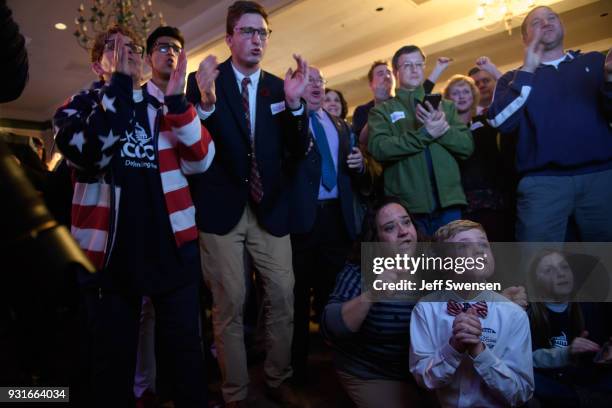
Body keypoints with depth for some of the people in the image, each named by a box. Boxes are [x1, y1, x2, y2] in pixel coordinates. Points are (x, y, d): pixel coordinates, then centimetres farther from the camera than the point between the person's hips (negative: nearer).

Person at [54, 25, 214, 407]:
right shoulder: (80, 104, 5)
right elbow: (87, 153, -17)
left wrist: (177, 99, -17)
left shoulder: (166, 104, 9)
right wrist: (119, 85, -15)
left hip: (172, 242, 1)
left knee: (184, 346, 11)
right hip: (110, 246, -1)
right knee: (112, 355, 11)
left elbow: (199, 160, -6)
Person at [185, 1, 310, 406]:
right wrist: (205, 102, -26)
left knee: (283, 297, 6)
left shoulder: (279, 86, 8)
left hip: (269, 209, 3)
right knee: (229, 305, 5)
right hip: (221, 209, -3)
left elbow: (298, 151, 1)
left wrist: (294, 103, -15)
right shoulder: (204, 80, 0)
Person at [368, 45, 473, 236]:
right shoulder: (382, 110, 6)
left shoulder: (445, 106, 15)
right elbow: (378, 148, -12)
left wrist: (443, 128, -11)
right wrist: (425, 133, -15)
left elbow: (467, 146, 6)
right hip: (407, 206, -2)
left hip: (448, 201, 3)